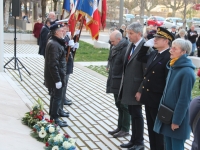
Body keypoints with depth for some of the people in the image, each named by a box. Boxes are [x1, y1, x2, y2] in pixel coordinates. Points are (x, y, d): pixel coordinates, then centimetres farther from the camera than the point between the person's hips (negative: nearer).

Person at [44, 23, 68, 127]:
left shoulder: (54, 42, 10)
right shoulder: (54, 45, -23)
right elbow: (53, 64, -26)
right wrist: (58, 80, -24)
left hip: (54, 76, 10)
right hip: (56, 76, -10)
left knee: (54, 96, 19)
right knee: (57, 97, 0)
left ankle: (52, 116, 30)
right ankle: (55, 119, 9)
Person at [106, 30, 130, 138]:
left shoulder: (125, 49, -19)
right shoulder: (115, 49, 11)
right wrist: (111, 81, 16)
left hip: (122, 84, -9)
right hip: (115, 83, 9)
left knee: (124, 106, 1)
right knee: (119, 105, 16)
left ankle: (125, 129, 12)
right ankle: (120, 127, 26)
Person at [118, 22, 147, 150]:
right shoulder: (131, 45, 8)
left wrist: (140, 91, -19)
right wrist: (123, 84, 15)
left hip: (136, 88, -8)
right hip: (128, 87, 8)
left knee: (137, 114, 4)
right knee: (133, 114, 16)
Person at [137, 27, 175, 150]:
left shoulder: (169, 57, -18)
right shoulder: (154, 54, 9)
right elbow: (140, 58, 26)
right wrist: (146, 46, 9)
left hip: (158, 99, -9)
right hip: (149, 97, 9)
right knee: (151, 127, 17)